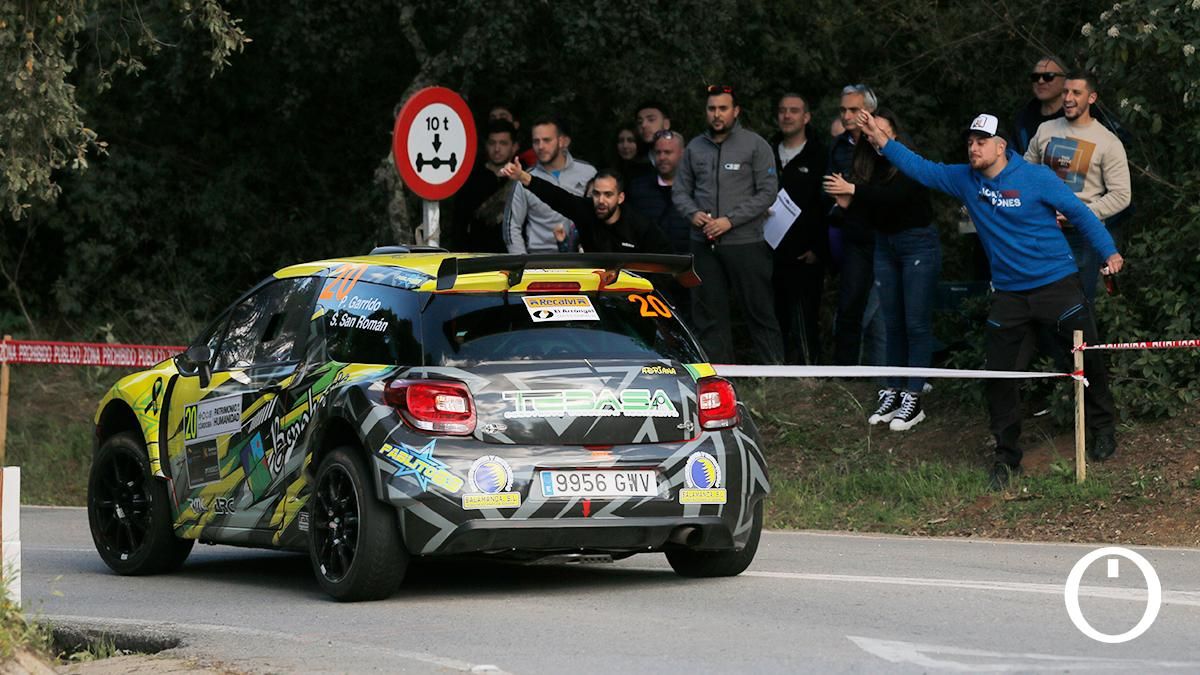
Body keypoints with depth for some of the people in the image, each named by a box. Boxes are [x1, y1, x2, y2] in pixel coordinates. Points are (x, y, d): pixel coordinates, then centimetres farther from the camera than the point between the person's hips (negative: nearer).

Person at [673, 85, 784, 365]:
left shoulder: (755, 145, -1)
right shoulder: (695, 147, 12)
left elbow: (767, 192, -6)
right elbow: (680, 190, 16)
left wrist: (730, 220, -14)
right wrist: (693, 213, -6)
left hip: (745, 242, -4)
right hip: (703, 244, 4)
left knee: (759, 311, -2)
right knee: (708, 314, 5)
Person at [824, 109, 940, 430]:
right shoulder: (868, 166, 2)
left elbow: (896, 194, -31)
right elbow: (870, 212, 1)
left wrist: (853, 190, -34)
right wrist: (847, 203, -19)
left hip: (918, 244, -6)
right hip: (885, 245, 6)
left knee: (916, 322, -5)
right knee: (893, 322, 9)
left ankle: (913, 399, -5)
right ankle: (893, 392, 13)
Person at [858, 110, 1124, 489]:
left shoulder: (1036, 178, -11)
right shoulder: (965, 180, 2)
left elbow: (1080, 213, -7)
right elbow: (921, 169, 4)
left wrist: (1109, 252, -15)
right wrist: (881, 141, -6)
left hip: (1057, 284, -4)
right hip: (1008, 295, 4)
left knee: (1088, 358, 3)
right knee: (999, 375, -1)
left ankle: (1103, 429, 27)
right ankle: (1006, 457, 11)